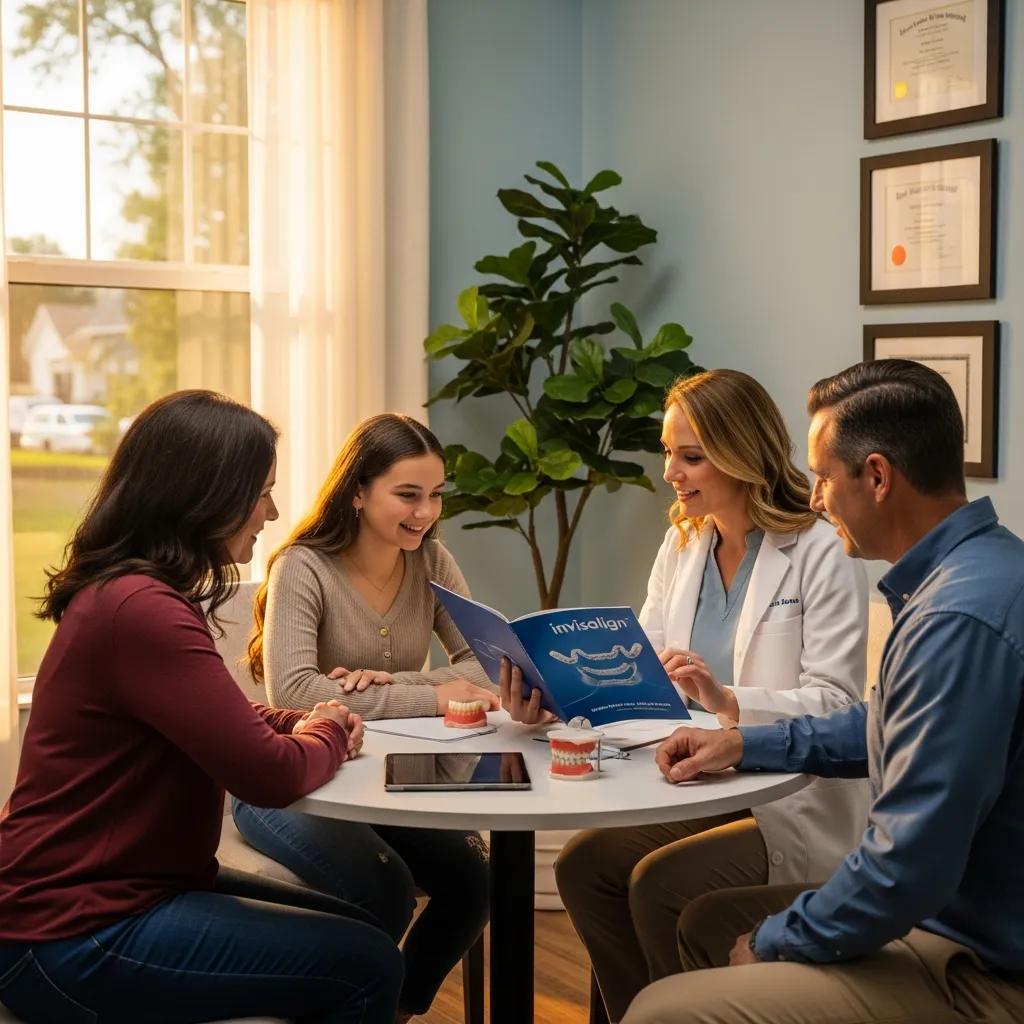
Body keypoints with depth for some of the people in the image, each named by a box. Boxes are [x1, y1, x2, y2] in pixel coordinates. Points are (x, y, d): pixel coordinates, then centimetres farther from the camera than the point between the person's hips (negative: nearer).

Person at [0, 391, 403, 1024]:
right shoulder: (142, 610, -24)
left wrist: (300, 724, 1)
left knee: (360, 932, 12)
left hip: (108, 891, 10)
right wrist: (325, 737, -3)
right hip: (75, 938, -10)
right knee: (365, 967, -12)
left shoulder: (130, 593, 10)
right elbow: (271, 775, -25)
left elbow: (222, 722, 21)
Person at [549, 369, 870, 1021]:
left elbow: (836, 703, -18)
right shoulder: (682, 544, 9)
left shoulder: (821, 555, -12)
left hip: (798, 807, -6)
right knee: (583, 865, -12)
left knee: (658, 884, -23)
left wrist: (728, 701, -34)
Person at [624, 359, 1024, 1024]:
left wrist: (774, 941, -12)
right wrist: (746, 744, 14)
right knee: (706, 924, 20)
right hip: (962, 918, 10)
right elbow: (892, 727, 21)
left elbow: (908, 867, -28)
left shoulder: (958, 619, -28)